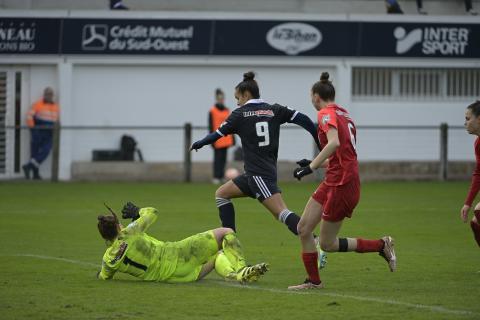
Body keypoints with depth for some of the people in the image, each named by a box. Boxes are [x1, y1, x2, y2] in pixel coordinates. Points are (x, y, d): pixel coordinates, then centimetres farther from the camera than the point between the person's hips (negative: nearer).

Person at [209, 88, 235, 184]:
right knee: (218, 158, -5)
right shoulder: (212, 111, -3)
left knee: (223, 158, 7)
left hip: (226, 139, 6)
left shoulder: (227, 111, 13)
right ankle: (216, 177, -4)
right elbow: (211, 126, -6)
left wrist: (232, 138, 14)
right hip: (217, 140, -6)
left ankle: (221, 176, 11)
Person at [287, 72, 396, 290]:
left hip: (341, 184, -9)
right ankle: (313, 281, 11)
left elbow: (334, 143, -29)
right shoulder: (343, 114, 17)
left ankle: (381, 246, 7)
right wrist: (315, 164, 31)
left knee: (327, 244, 0)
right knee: (303, 229, 7)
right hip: (333, 182, 9)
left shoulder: (326, 113, -10)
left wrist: (311, 167, -28)